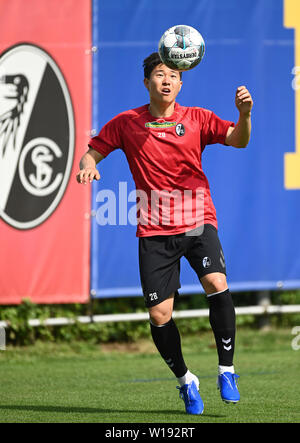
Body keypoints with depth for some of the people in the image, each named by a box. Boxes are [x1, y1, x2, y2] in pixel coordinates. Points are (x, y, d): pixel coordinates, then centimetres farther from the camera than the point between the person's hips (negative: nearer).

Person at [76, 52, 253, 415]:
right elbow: (93, 151, 13)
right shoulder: (126, 123, 6)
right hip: (154, 230, 1)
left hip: (198, 221, -1)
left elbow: (238, 140, -7)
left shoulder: (197, 119, 4)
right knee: (159, 315, -6)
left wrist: (244, 114, -27)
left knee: (217, 284, -26)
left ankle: (226, 371, -11)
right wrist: (87, 165, -10)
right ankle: (185, 381, 20)